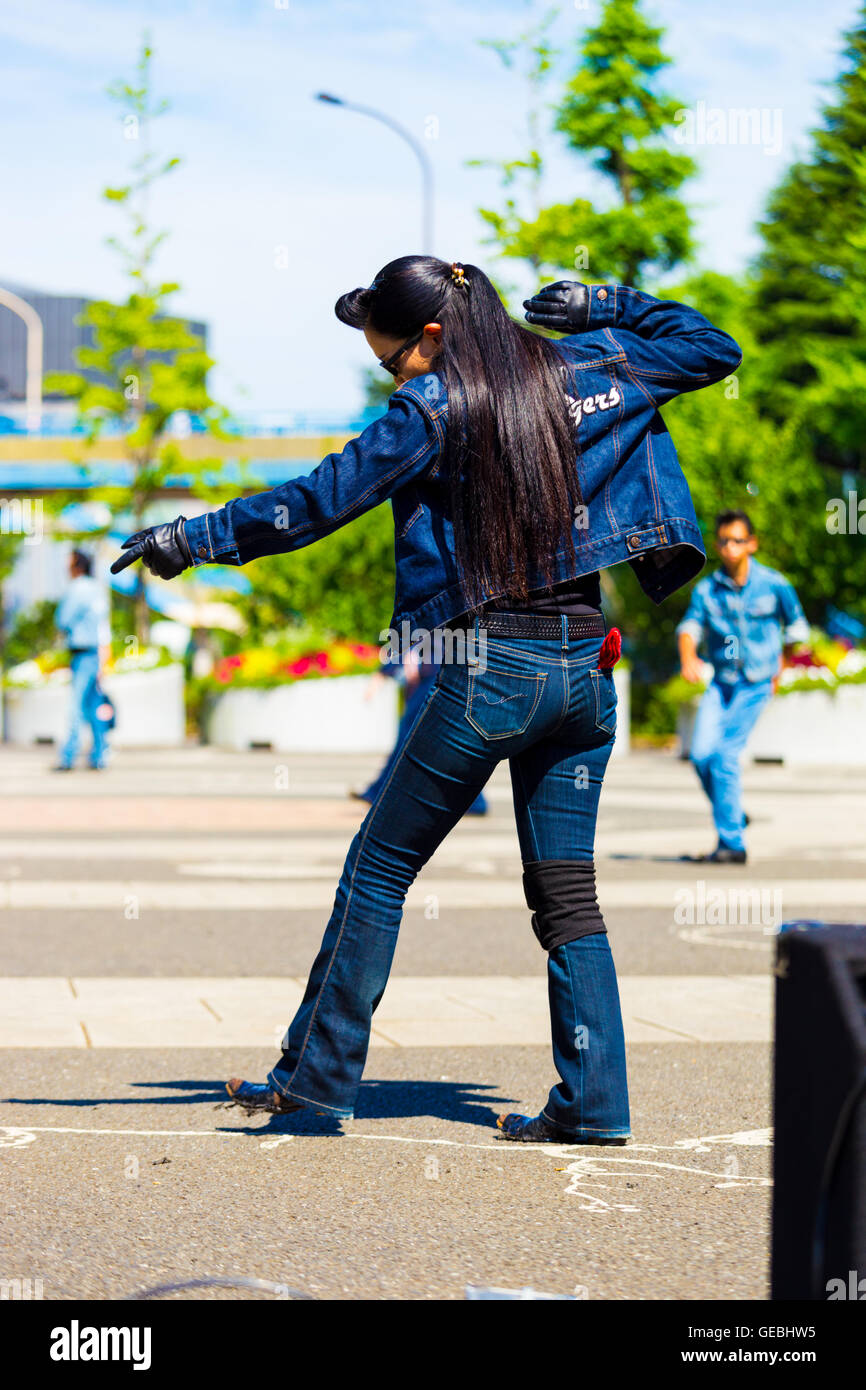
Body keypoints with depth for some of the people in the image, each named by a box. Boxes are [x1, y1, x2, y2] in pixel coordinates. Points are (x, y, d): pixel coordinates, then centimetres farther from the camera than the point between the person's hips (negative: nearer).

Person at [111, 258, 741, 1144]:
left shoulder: (438, 406, -8)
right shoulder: (588, 371, 8)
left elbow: (321, 499, -8)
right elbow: (712, 347, 20)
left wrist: (192, 537, -1)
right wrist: (604, 306, 18)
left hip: (493, 665, -6)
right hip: (588, 668, 6)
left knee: (378, 870, 6)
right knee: (565, 894, 9)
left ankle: (319, 1074, 11)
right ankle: (592, 1101, 5)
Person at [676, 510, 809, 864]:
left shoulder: (774, 585, -5)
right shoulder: (706, 589, -1)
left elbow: (795, 626, 10)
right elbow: (689, 627, -15)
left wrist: (779, 668, 14)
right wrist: (688, 658, -35)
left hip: (756, 683, -3)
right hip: (721, 683, 3)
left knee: (725, 756, -14)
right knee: (701, 753, -10)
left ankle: (732, 843, -7)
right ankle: (733, 817, 16)